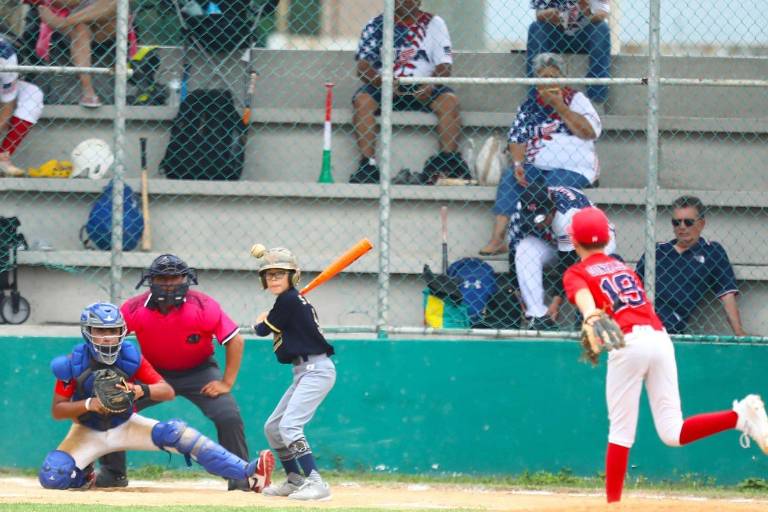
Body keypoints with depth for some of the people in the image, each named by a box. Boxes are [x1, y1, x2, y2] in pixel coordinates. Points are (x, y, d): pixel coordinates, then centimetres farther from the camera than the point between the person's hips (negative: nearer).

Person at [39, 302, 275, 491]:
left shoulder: (131, 358, -17)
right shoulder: (72, 364, -21)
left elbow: (168, 392, -19)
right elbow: (57, 410, -16)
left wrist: (142, 391, -42)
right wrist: (89, 404, -35)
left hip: (125, 425, 1)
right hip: (87, 433, -1)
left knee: (176, 432, -23)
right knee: (51, 477, -25)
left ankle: (250, 473, -27)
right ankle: (84, 477, 16)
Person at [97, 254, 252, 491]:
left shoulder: (203, 307, -24)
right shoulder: (135, 309, -20)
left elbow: (235, 340, -17)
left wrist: (227, 383, -20)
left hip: (199, 372, -2)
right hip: (152, 372, 2)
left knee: (229, 416, -21)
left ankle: (240, 477, -4)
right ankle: (113, 473, 6)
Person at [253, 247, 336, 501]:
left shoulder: (288, 300, -13)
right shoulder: (293, 300, 14)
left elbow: (263, 329, -3)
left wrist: (259, 321, 17)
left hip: (316, 370, -11)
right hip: (304, 372, 11)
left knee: (289, 426, -23)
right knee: (272, 427, 17)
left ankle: (315, 482, -29)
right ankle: (295, 480, 27)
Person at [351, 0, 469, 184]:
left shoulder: (433, 23, 8)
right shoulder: (376, 25, 7)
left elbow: (444, 66, 0)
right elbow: (363, 67, -2)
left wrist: (431, 86, -22)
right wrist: (382, 82, -24)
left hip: (423, 91, 0)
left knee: (449, 100, -28)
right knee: (362, 100, -29)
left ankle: (450, 161, -31)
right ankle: (367, 167, -33)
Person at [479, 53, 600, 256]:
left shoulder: (575, 100, 6)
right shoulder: (529, 107, 16)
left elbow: (591, 132, -9)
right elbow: (517, 140, 10)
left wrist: (559, 106, -10)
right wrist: (518, 164, -10)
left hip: (574, 169, -3)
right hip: (537, 168, 3)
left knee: (553, 186, -33)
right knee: (509, 178, -23)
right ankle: (497, 239, -31)